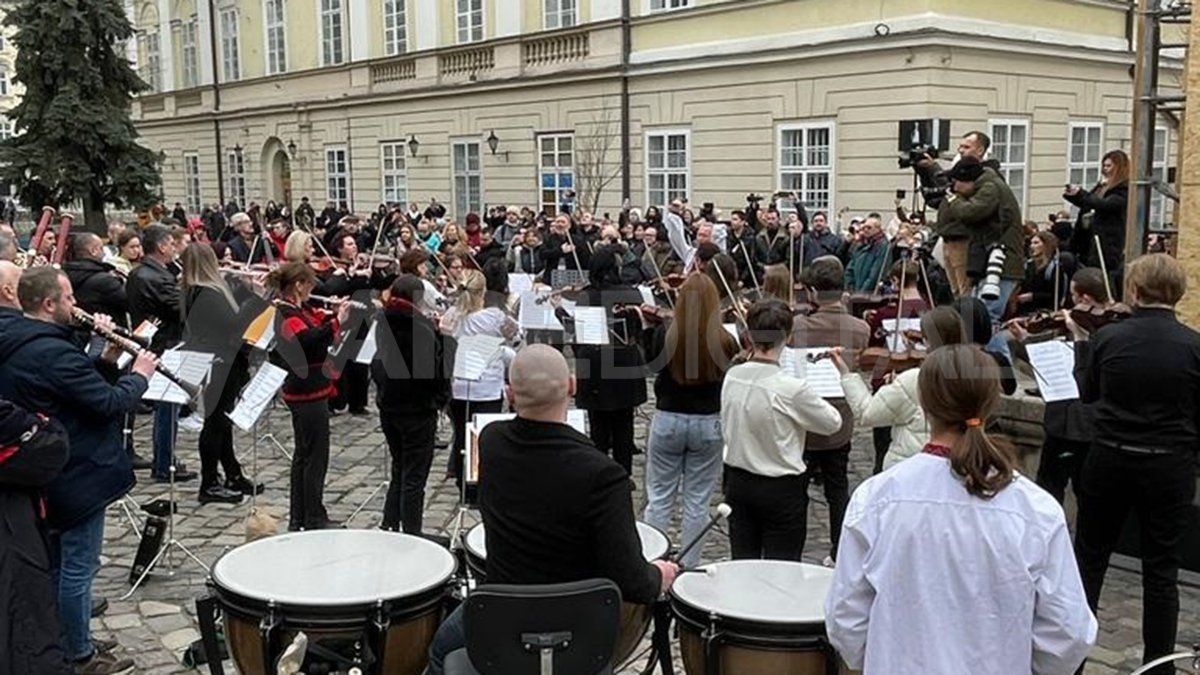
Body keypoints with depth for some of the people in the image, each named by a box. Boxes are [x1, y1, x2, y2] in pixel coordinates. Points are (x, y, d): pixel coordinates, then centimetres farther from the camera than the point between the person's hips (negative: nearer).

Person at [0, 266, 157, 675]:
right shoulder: (53, 352, -25)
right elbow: (111, 403, -24)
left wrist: (108, 359, -1)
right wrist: (140, 375, -8)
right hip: (79, 476, -10)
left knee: (58, 562, 21)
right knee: (78, 567, 2)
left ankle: (66, 641, 35)